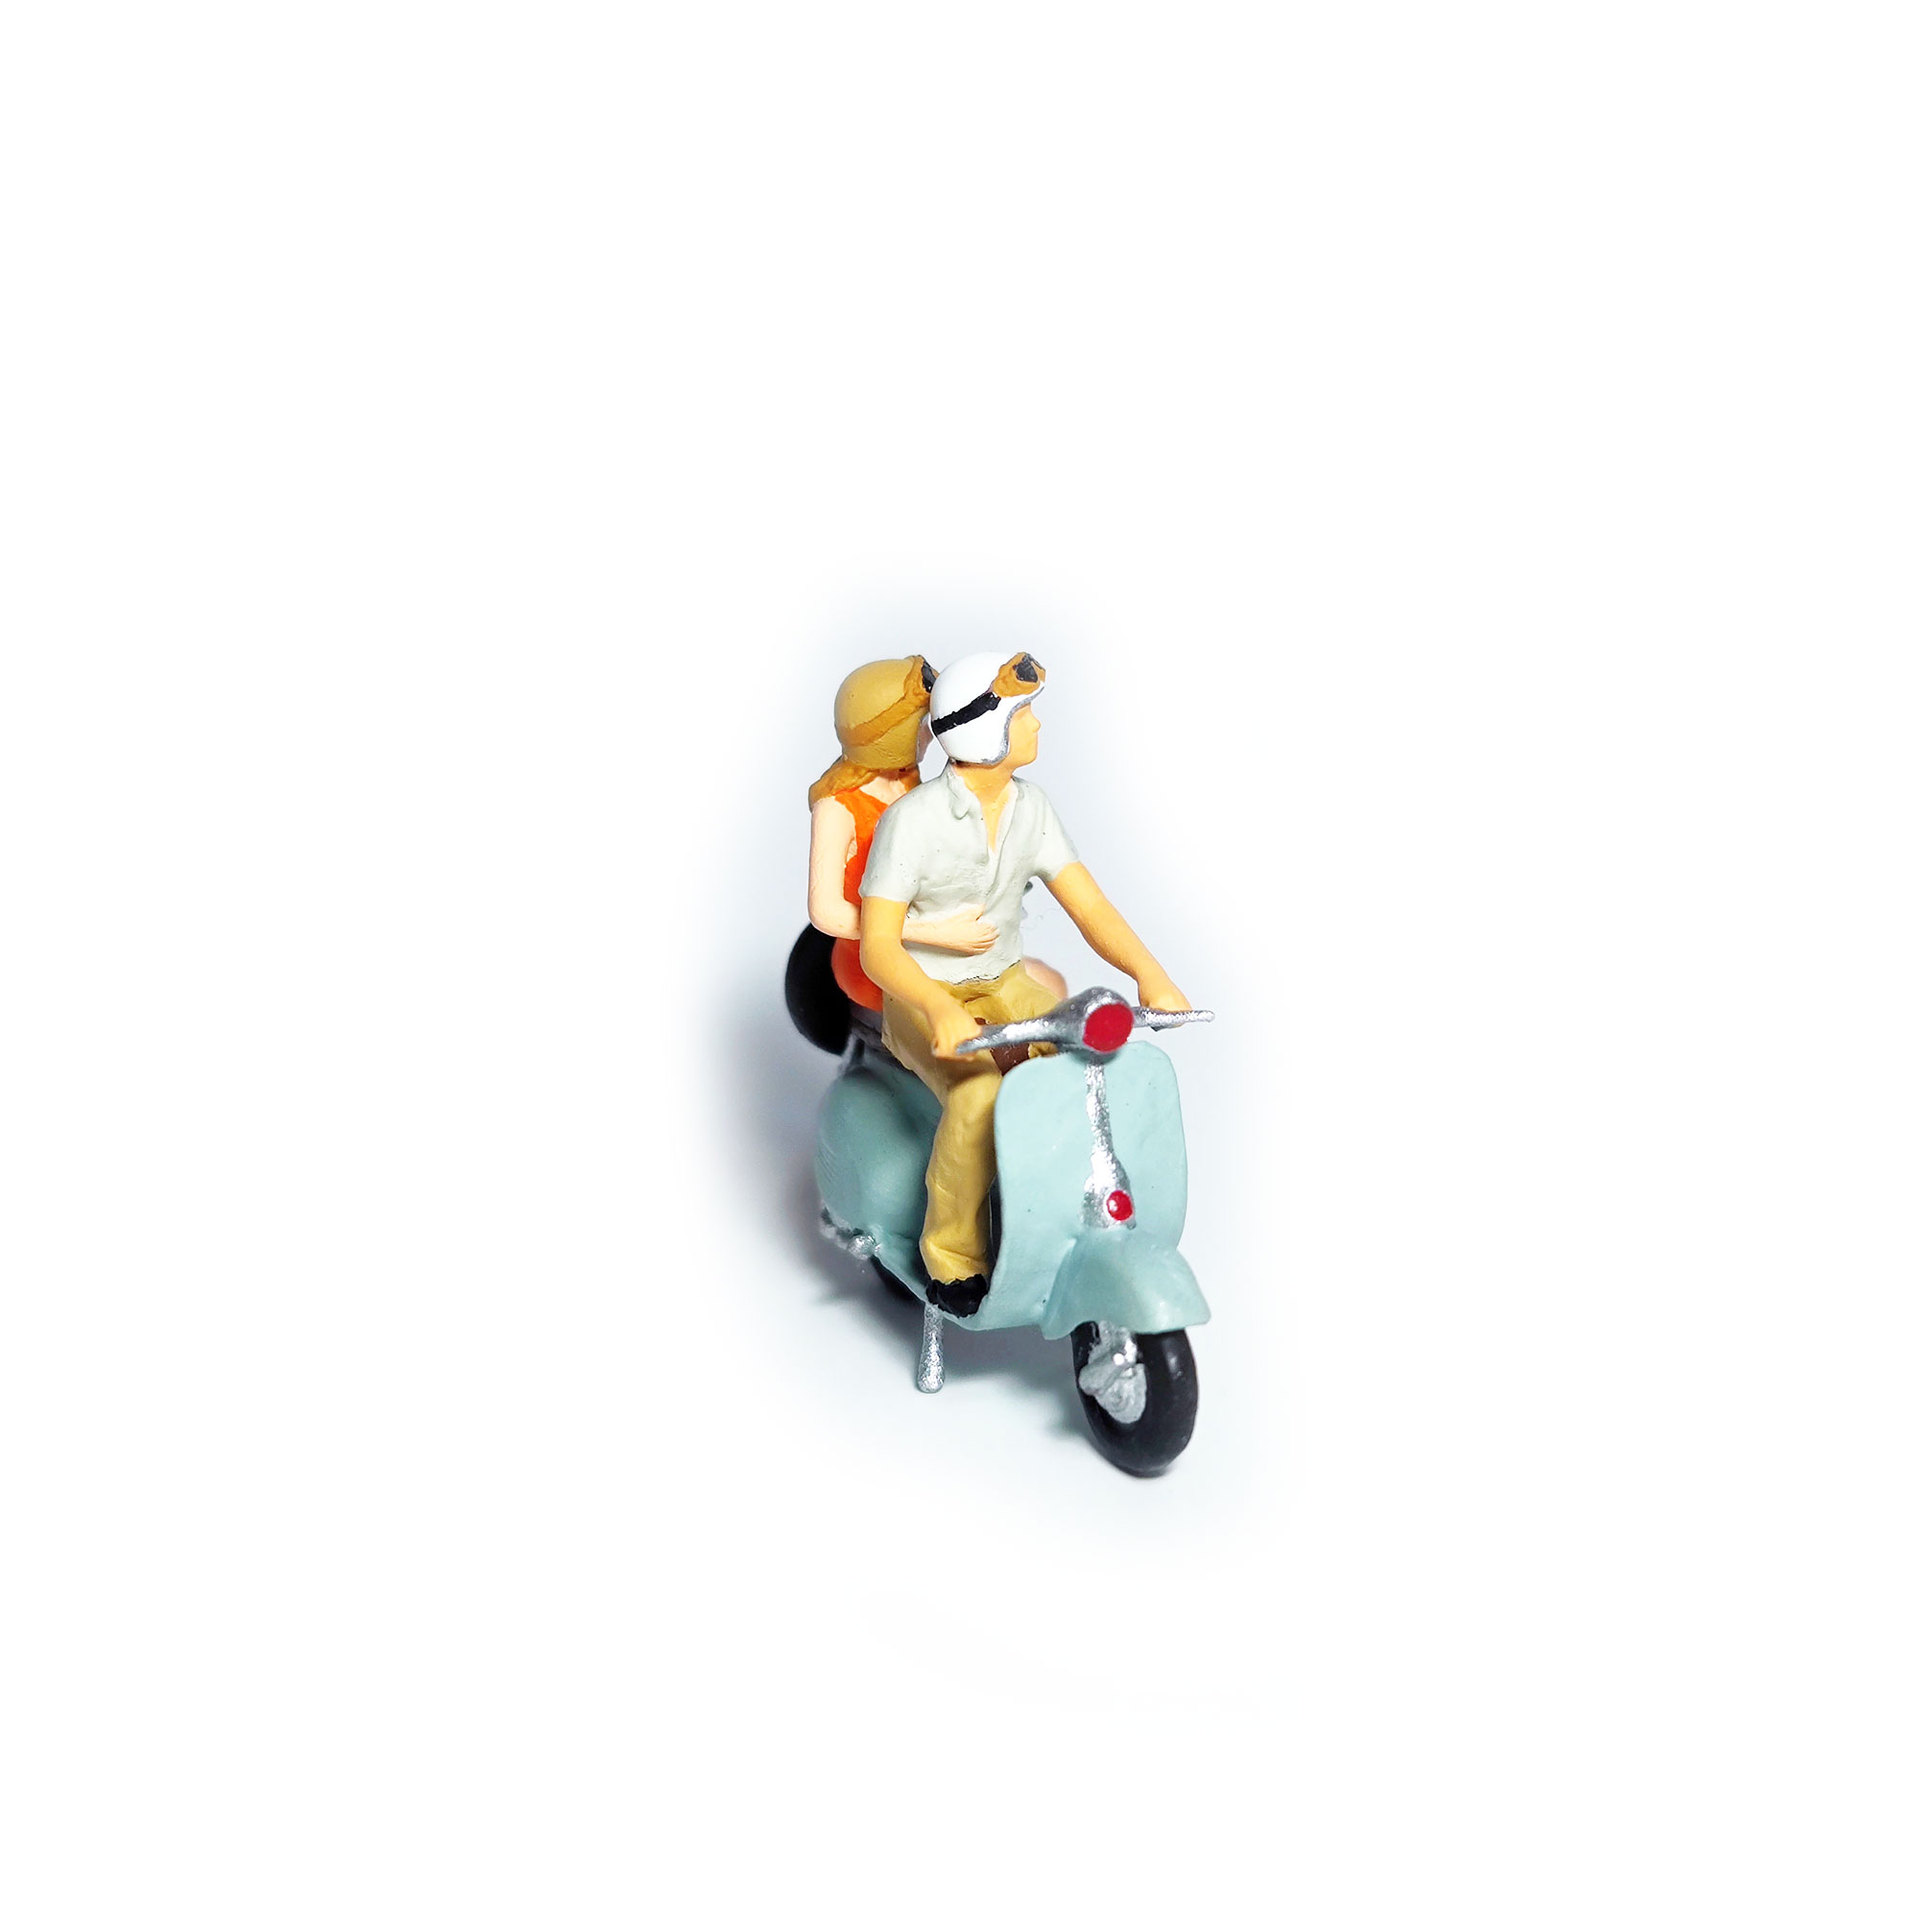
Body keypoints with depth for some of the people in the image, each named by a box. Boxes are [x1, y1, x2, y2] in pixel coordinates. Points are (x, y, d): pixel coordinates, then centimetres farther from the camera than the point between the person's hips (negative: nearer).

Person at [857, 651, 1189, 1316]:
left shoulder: (1031, 807, -2)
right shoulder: (910, 820, -21)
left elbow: (1089, 907, -5)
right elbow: (876, 946, -23)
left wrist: (1151, 974, -24)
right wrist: (943, 1011, -42)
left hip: (1005, 985, 6)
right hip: (922, 996, -5)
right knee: (980, 1098, -34)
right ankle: (951, 1257, -12)